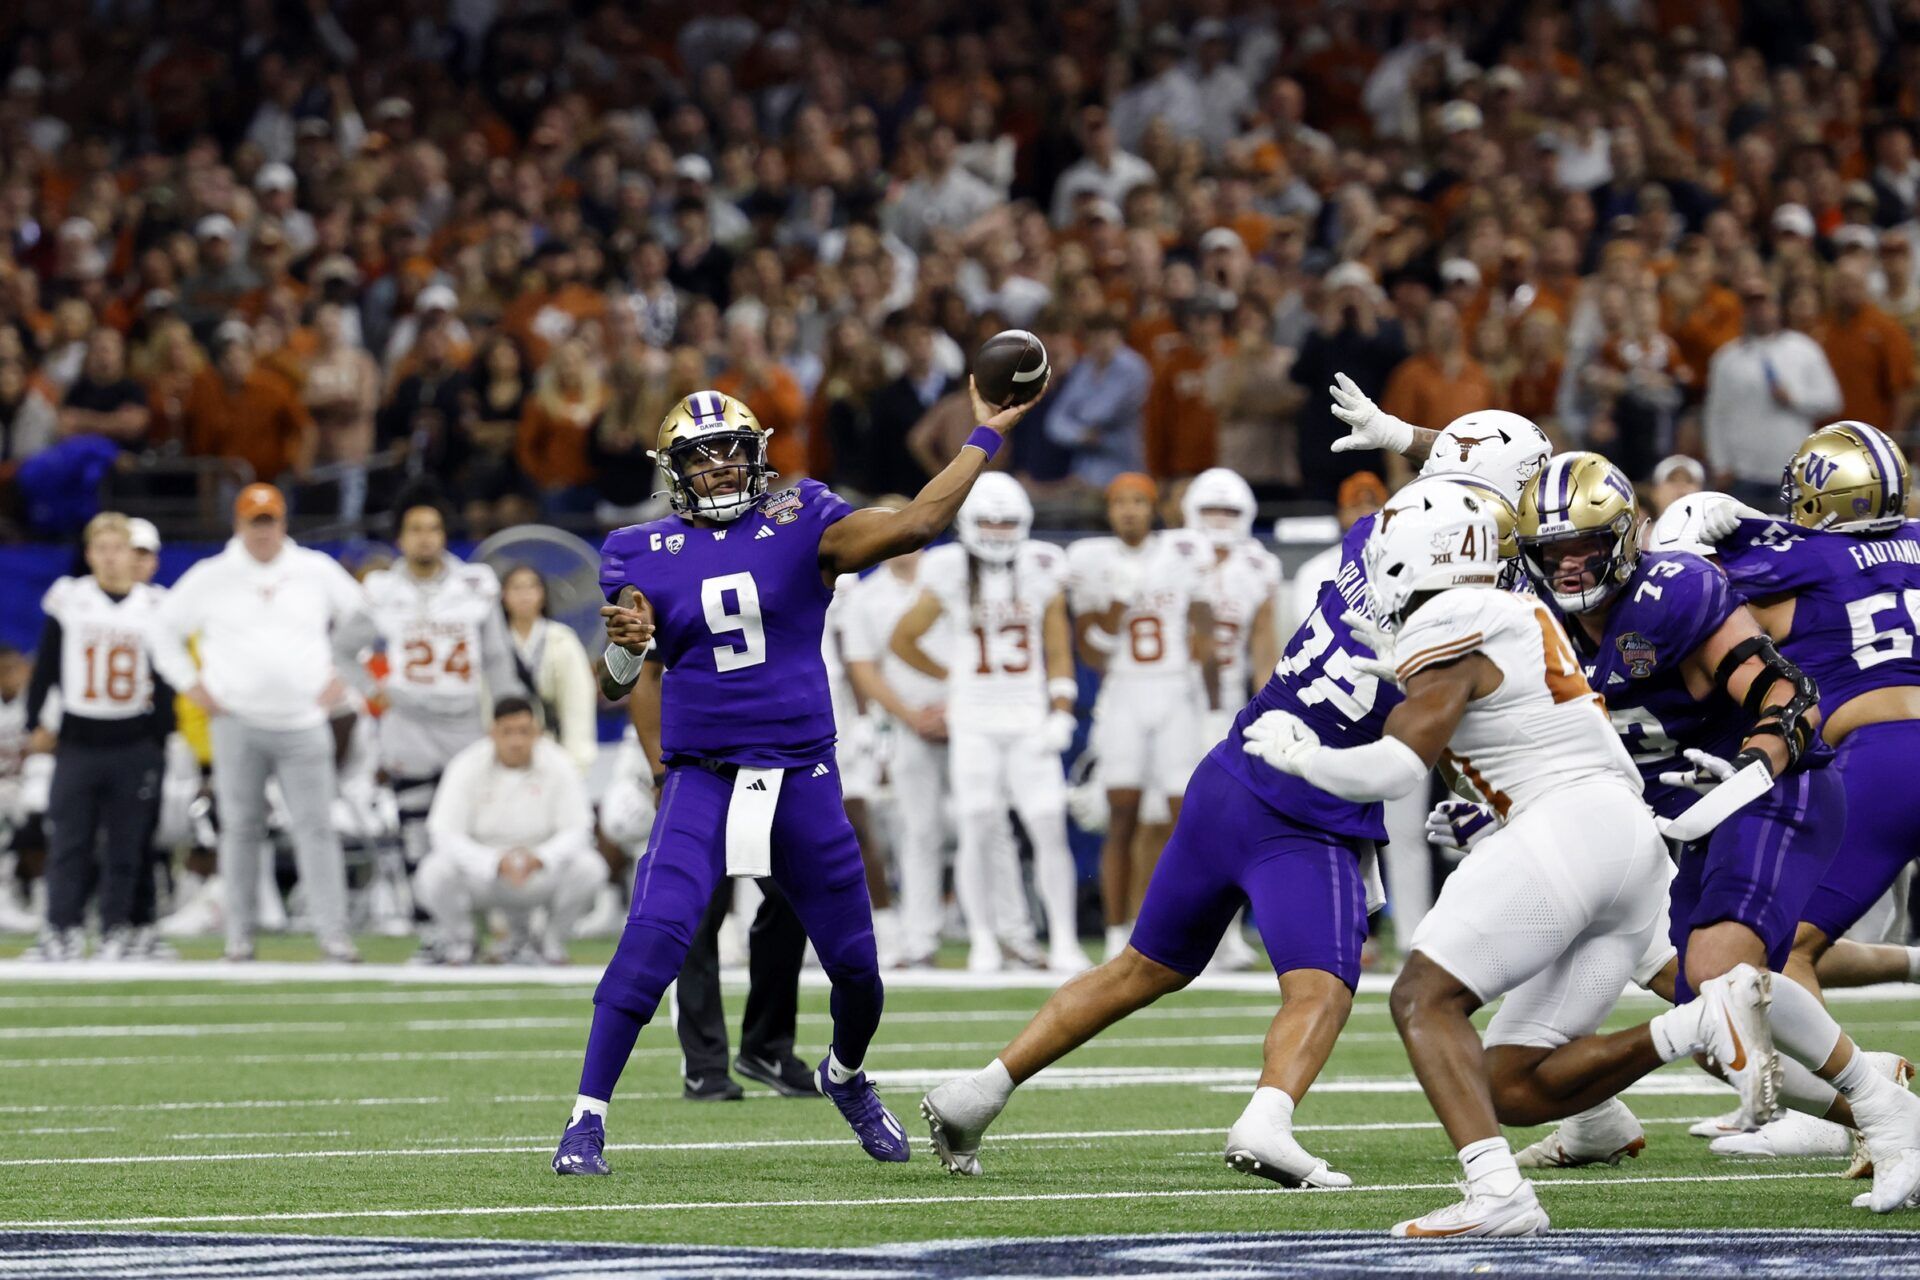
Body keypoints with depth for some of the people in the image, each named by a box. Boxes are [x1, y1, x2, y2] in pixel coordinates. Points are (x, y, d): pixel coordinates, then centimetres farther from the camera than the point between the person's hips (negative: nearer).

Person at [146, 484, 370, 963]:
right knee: (242, 828, 1)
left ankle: (332, 931, -6)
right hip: (238, 723, 0)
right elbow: (162, 630, 11)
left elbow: (357, 616, 21)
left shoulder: (317, 571, 6)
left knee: (315, 828, -5)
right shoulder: (210, 577, 2)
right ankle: (238, 934, 7)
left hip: (304, 723, 0)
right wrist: (191, 684, 3)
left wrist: (339, 670, 12)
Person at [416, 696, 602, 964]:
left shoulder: (557, 765, -10)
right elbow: (444, 833, -20)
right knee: (435, 872, -31)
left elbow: (577, 830, -13)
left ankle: (551, 942, 4)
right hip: (480, 876, -1)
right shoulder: (468, 766, -13)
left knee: (589, 867, -26)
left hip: (538, 873, 1)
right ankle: (458, 942, 4)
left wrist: (540, 858, -35)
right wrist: (495, 862, -36)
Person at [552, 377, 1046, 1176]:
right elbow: (614, 687, 2)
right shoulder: (645, 556, 2)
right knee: (654, 935, -22)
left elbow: (913, 525, -11)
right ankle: (587, 1118, -15)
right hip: (703, 776, -1)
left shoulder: (800, 526, 0)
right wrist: (625, 645, -20)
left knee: (855, 962, 9)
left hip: (802, 777, 1)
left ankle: (846, 1078, 42)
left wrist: (987, 436, -11)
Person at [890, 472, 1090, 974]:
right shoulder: (950, 575, -1)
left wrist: (1061, 714, -2)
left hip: (1029, 722, 1)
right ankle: (984, 942, 7)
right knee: (978, 833, -2)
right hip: (973, 724, -1)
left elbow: (1058, 651, 7)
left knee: (1050, 831, -5)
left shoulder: (1042, 571, 2)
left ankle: (1064, 941, 0)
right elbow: (902, 640, 11)